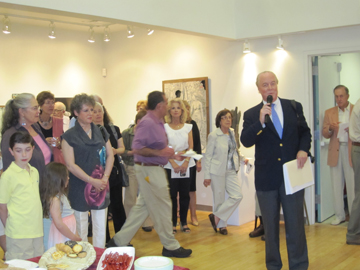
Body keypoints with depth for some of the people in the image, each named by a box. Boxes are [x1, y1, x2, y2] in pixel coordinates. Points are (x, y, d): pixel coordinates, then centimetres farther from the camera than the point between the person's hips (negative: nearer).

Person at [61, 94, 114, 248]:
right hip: (80, 188, -4)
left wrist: (105, 178, -5)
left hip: (101, 187, 4)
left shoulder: (100, 132, 9)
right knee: (81, 229, 3)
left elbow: (110, 155, 9)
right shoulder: (69, 136, -4)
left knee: (101, 228, 8)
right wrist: (92, 181, -14)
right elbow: (71, 165, -10)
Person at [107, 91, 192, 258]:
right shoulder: (147, 123, -17)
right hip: (149, 170, -10)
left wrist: (173, 155, 17)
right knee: (162, 207, 0)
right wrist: (158, 152, -30)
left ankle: (119, 241, 21)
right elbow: (137, 148, -24)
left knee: (142, 207, 14)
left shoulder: (158, 122, 12)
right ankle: (170, 246, 13)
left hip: (155, 169, 10)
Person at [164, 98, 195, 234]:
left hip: (187, 165, 2)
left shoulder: (188, 127, 9)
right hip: (170, 165, -2)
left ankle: (184, 222, 16)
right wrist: (174, 163, -11)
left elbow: (190, 147, 4)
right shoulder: (165, 127, 3)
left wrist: (186, 162, -9)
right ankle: (173, 223, 8)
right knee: (172, 195, -2)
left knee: (185, 194, 5)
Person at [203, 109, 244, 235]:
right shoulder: (214, 135, -9)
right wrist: (206, 176, -10)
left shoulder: (232, 133, 8)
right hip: (217, 171, -6)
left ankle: (216, 216, 7)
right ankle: (221, 225, 18)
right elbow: (207, 156, -8)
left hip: (231, 171, 6)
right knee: (219, 199, 1)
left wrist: (242, 158, 21)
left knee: (237, 195, -4)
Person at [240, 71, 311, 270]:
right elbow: (245, 141, -13)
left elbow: (305, 132, 12)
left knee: (295, 224, 4)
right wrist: (261, 121, -26)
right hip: (267, 177, 0)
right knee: (270, 226, 13)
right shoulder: (251, 114, -1)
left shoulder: (294, 107, 4)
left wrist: (303, 149, -7)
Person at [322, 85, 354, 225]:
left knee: (352, 184, -3)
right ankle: (339, 215, 14)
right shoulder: (329, 112, 12)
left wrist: (351, 129, -17)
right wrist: (330, 128, -11)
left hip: (351, 150, -3)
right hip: (335, 151, 3)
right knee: (336, 185, 5)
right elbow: (325, 134, 9)